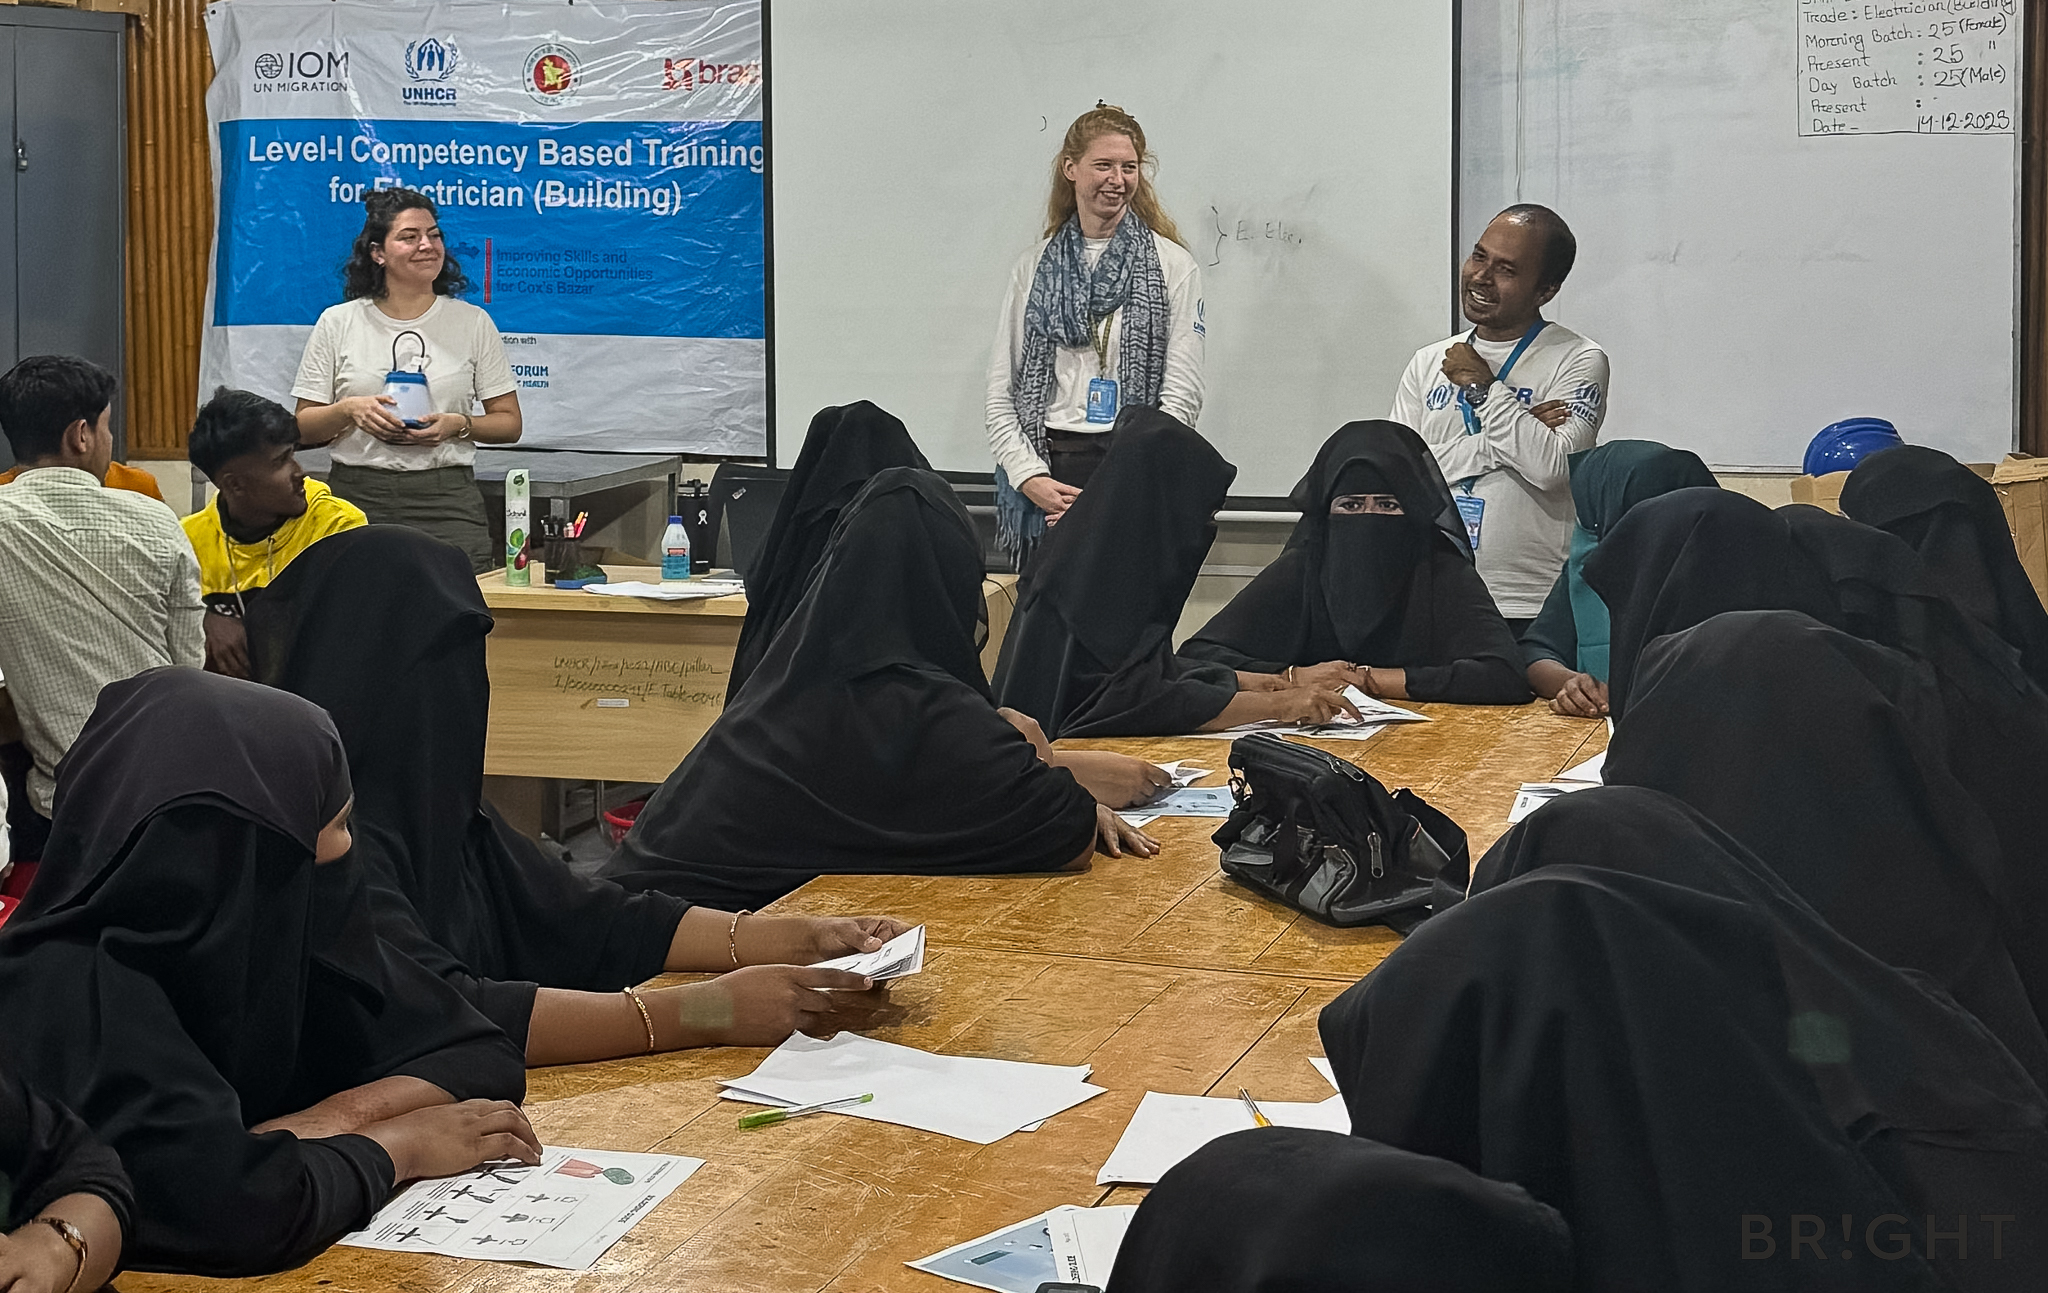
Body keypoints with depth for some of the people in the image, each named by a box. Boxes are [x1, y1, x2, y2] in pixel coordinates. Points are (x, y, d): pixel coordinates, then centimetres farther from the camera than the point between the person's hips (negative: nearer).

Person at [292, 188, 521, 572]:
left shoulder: (472, 322, 9)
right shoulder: (337, 323, 8)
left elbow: (509, 423, 10)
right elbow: (302, 429, 8)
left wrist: (458, 425, -9)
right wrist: (349, 410, -11)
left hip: (446, 500, 0)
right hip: (357, 496, 0)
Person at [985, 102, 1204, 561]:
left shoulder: (1174, 266, 6)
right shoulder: (1034, 268, 14)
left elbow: (1182, 397, 0)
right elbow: (1000, 392, 11)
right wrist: (1030, 477, -5)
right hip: (1044, 463, 2)